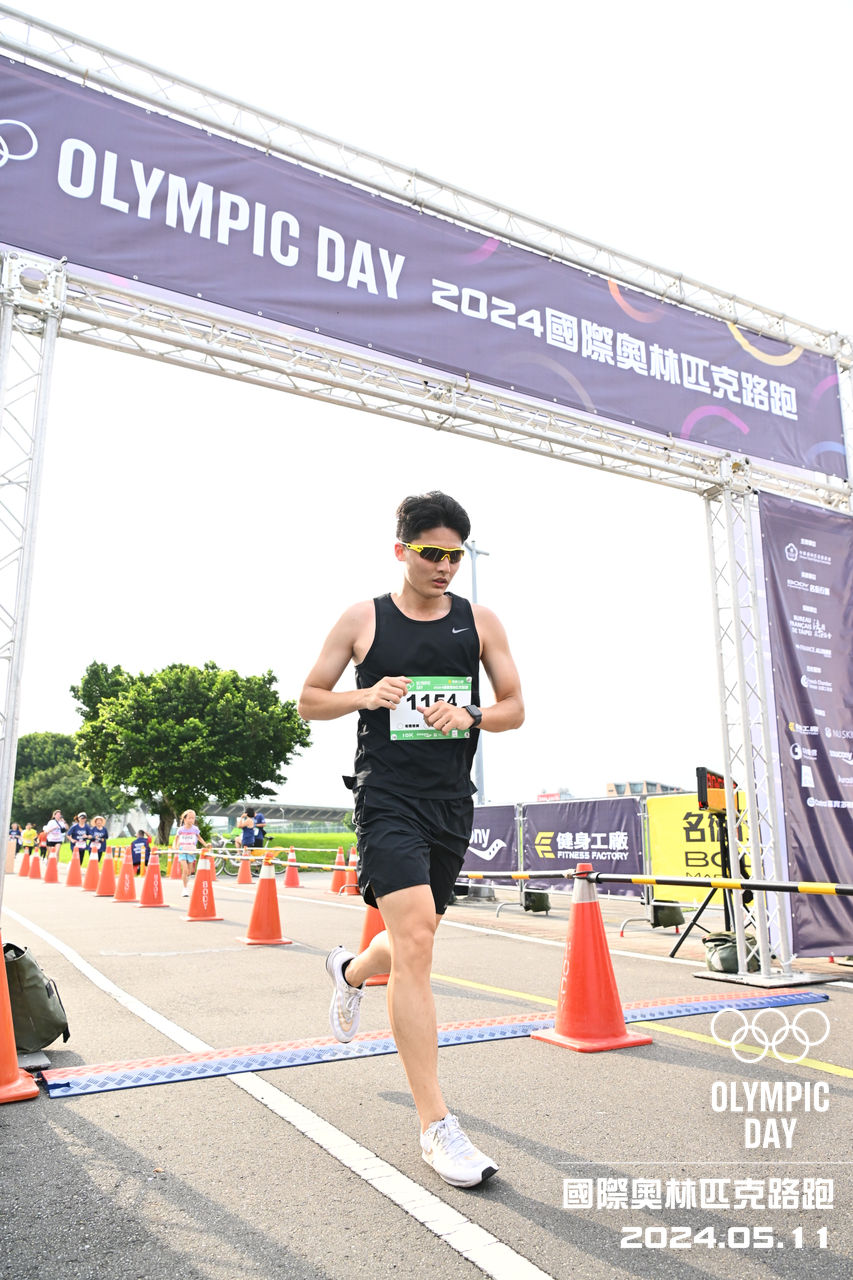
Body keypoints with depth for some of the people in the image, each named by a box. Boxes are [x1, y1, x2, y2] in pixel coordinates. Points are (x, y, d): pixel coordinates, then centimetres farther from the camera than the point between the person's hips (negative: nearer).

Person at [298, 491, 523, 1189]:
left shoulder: (480, 622, 6)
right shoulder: (362, 619, 0)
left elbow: (515, 708, 8)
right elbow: (309, 701, 5)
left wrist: (469, 715, -13)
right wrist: (366, 695, -14)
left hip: (452, 802, 4)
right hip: (388, 797, -4)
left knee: (414, 940, 18)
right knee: (415, 939, -18)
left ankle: (351, 971, 54)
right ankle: (436, 1124, -6)